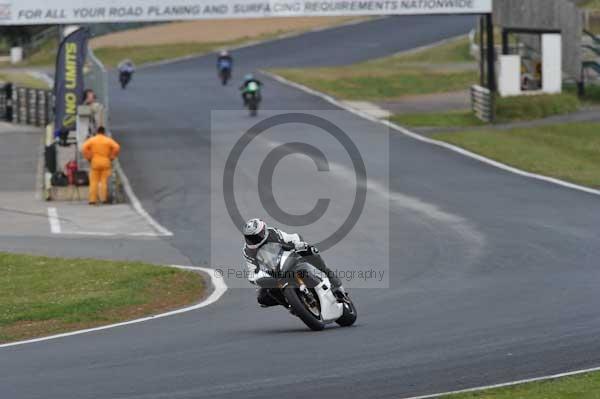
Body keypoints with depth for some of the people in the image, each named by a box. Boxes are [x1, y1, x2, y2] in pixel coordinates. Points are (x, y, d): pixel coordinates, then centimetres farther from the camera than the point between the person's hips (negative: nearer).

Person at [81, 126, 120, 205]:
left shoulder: (91, 140, 4)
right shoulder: (108, 140, 4)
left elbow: (84, 148, -9)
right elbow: (117, 148, -8)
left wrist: (88, 157, -1)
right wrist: (112, 157, 0)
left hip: (94, 163, 0)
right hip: (106, 163, 0)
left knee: (94, 182, 1)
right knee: (104, 181, 3)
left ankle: (93, 199, -4)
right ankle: (104, 198, -1)